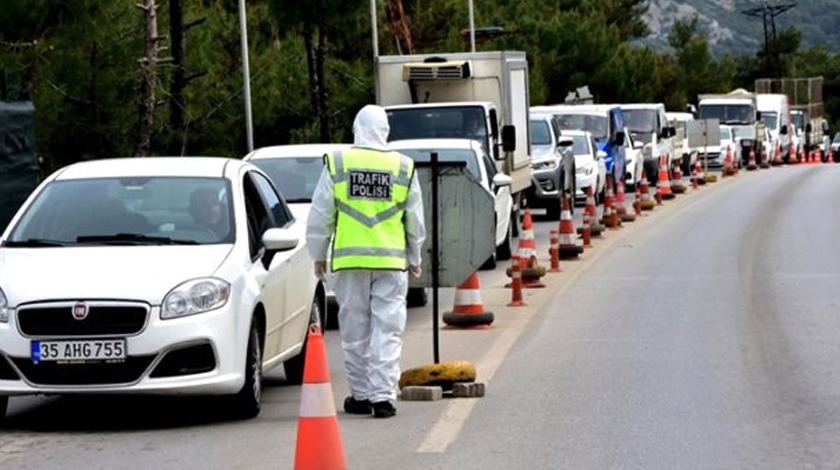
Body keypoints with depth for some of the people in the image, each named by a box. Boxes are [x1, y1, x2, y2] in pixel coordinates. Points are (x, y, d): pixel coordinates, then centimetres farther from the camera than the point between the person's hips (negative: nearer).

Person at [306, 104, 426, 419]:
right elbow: (416, 221, 10)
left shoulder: (337, 164, -1)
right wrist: (414, 259, 20)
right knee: (387, 330, 1)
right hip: (392, 261, 0)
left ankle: (361, 395, 14)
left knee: (355, 331, 8)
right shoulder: (403, 167, 3)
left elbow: (320, 215, 2)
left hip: (349, 259, 0)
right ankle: (383, 395, -5)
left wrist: (318, 254, 13)